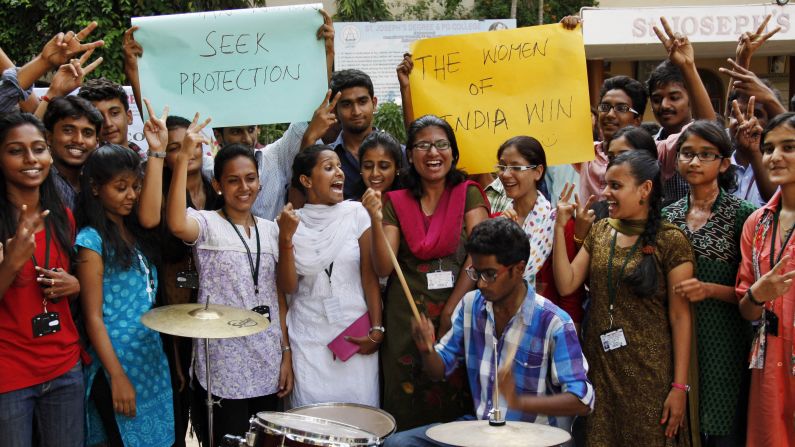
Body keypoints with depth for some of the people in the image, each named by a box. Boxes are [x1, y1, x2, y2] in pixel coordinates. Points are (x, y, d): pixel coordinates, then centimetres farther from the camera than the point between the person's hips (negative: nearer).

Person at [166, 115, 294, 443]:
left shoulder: (271, 230, 10)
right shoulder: (207, 224, -5)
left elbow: (279, 298, 13)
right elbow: (176, 224, -30)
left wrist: (286, 353, 8)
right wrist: (184, 157, -29)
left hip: (267, 369, 5)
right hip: (221, 370, -5)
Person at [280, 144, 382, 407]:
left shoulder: (356, 213, -1)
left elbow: (369, 274, -2)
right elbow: (289, 286, 0)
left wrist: (377, 329, -6)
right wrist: (285, 238, -11)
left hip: (355, 333, -1)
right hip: (309, 338, 1)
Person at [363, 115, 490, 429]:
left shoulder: (468, 194, 4)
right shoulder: (396, 202, 7)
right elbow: (384, 268, -1)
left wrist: (449, 313, -11)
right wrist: (377, 221, -16)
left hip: (460, 314, -1)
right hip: (408, 319, 1)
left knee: (457, 408, 0)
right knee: (410, 415, 3)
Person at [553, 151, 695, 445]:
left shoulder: (670, 241, -8)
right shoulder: (600, 231, 8)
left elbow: (680, 316, -9)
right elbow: (565, 285, 1)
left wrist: (680, 386, -12)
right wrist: (560, 227, -3)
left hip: (649, 372, -5)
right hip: (599, 365, 5)